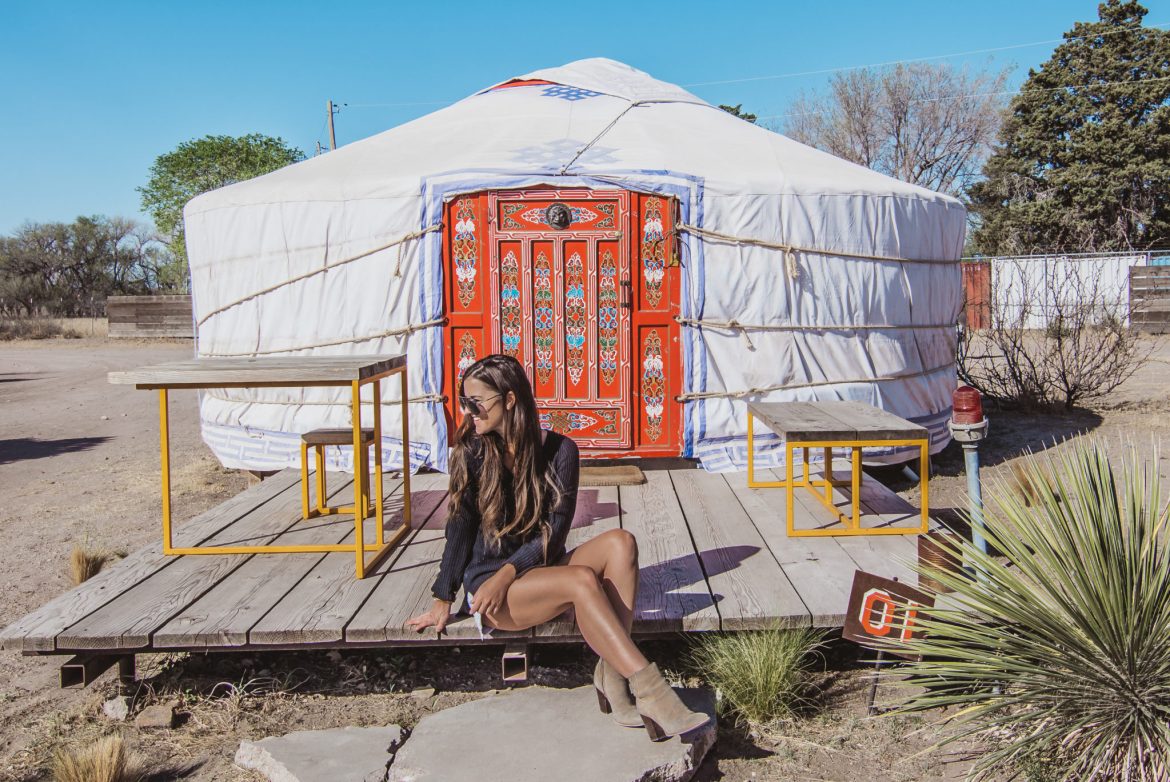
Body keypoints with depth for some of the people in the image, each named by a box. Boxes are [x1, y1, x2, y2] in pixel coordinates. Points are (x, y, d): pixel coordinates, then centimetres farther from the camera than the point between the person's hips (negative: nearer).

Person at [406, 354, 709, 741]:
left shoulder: (558, 449, -2)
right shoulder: (472, 452, -5)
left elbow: (555, 529, -7)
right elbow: (459, 529, -1)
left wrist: (509, 571, -20)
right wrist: (443, 600, -2)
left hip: (539, 567, 3)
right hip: (489, 584, -3)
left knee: (620, 543, -24)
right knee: (582, 579, -31)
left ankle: (612, 674, -28)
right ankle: (649, 692, -34)